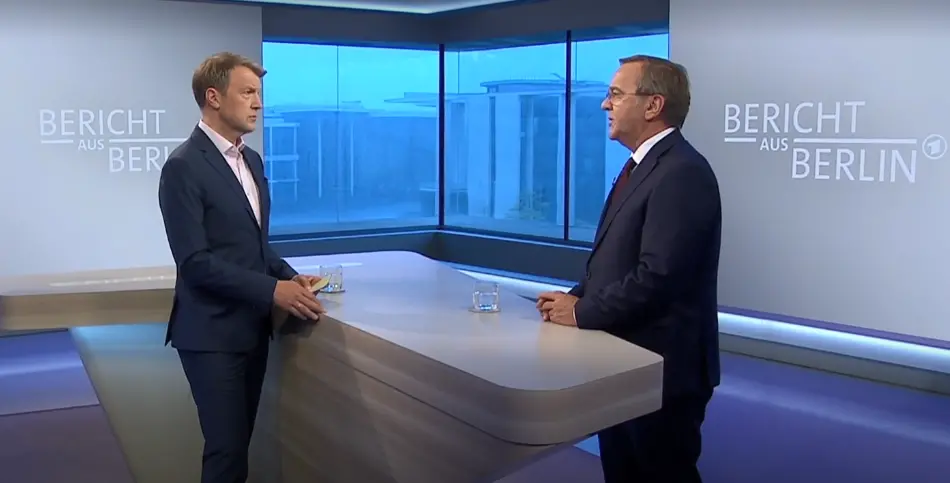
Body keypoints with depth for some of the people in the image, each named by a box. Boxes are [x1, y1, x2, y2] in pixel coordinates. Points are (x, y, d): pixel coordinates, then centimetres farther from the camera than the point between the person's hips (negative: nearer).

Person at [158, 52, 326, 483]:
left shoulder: (251, 159, 11)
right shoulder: (184, 166, -15)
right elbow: (194, 261, -20)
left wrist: (289, 275, 0)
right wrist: (272, 290, -22)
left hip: (252, 326, 8)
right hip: (212, 332, -8)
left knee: (239, 440, 16)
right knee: (227, 447, -2)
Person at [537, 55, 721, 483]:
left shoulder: (681, 172, -20)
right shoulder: (643, 164, 12)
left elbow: (658, 276, -27)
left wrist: (581, 313, -17)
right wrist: (578, 297, 1)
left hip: (661, 367, -9)